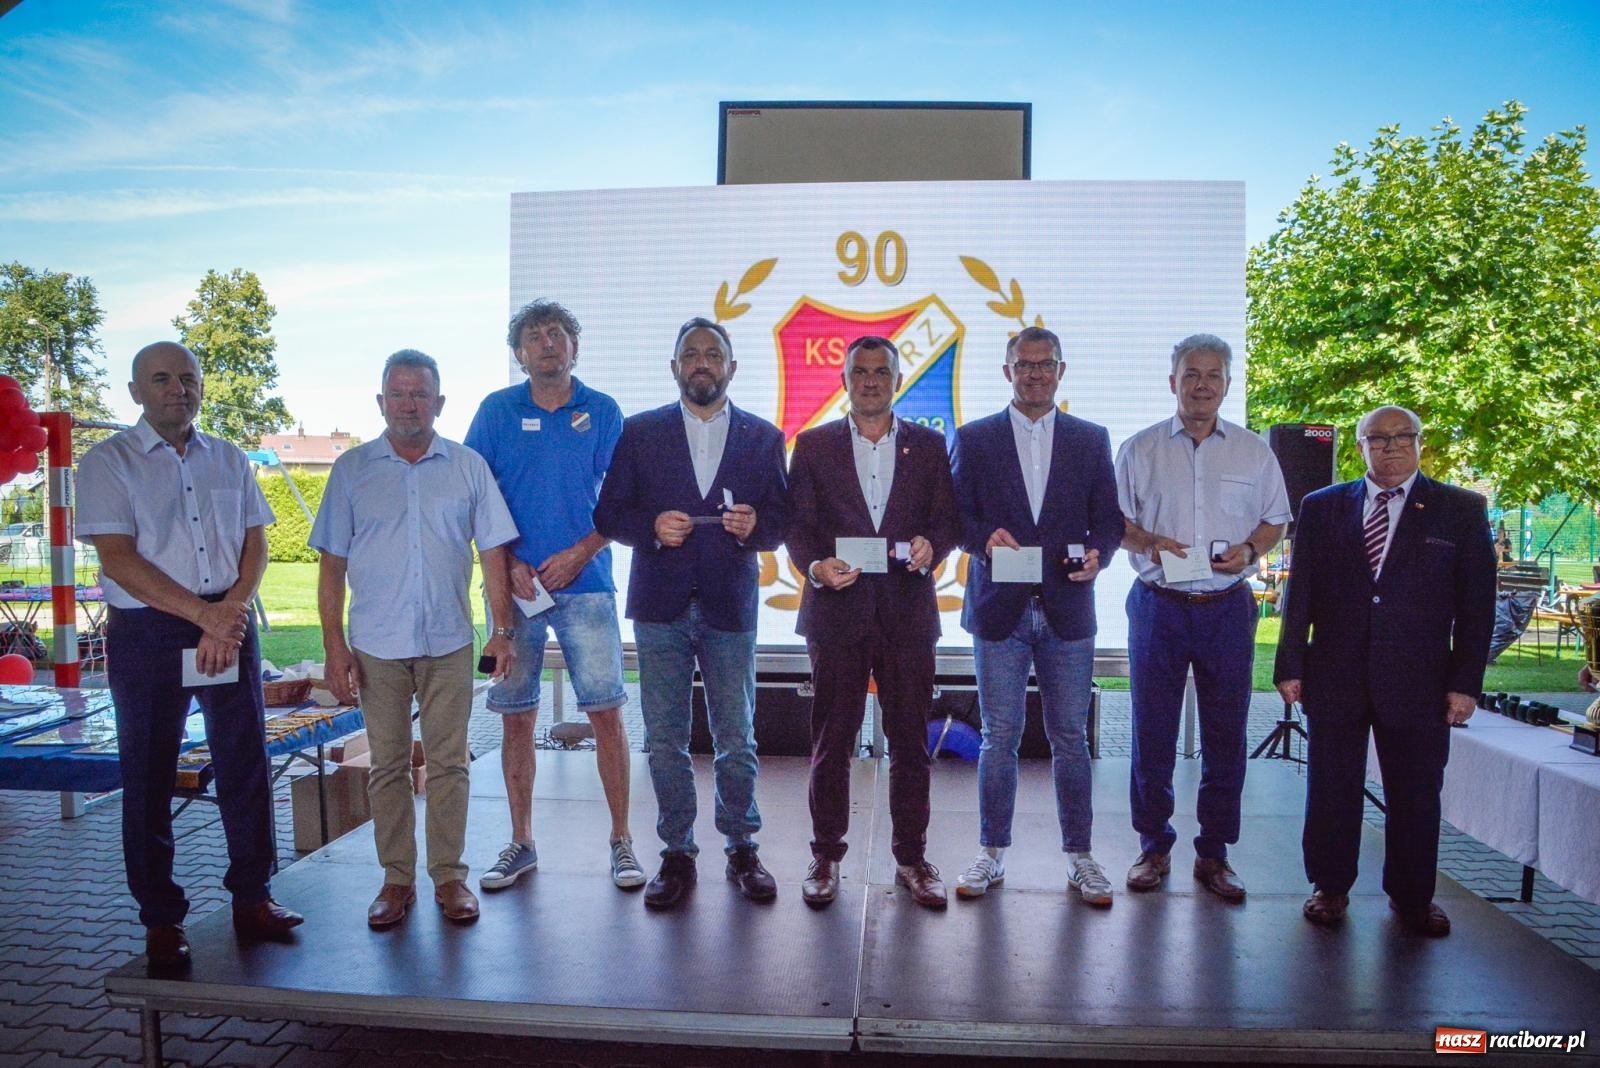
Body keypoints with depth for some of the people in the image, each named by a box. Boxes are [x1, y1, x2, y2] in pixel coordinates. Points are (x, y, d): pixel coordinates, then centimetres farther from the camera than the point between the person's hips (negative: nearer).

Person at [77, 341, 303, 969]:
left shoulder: (230, 460, 11)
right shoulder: (107, 463, -2)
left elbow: (255, 542, 7)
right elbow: (118, 559, -11)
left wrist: (232, 612, -9)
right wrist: (205, 614, -17)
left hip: (230, 627, 4)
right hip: (146, 633, -3)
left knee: (246, 763, 6)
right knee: (149, 775, 5)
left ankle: (253, 898, 19)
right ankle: (161, 919, 18)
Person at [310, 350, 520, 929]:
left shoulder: (468, 467, 4)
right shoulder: (352, 469, 5)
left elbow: (493, 553, 4)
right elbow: (332, 564, 4)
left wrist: (502, 629, -3)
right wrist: (333, 646, -2)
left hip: (449, 642, 0)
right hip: (377, 645, 0)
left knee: (448, 763, 5)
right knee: (388, 766, 8)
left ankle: (449, 876, 16)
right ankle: (396, 878, 20)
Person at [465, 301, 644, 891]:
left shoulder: (602, 411, 4)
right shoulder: (497, 410, 6)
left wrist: (580, 552, -11)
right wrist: (508, 562, -6)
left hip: (584, 581, -1)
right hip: (514, 582, 1)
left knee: (606, 711, -3)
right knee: (516, 716, 6)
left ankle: (621, 840, 10)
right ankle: (520, 843, 20)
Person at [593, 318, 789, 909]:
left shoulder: (763, 437, 8)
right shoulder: (639, 432, 6)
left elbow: (782, 522, 6)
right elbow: (609, 513, 4)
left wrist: (755, 526, -16)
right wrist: (652, 526, -15)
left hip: (731, 608, 0)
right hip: (661, 606, 1)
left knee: (736, 739, 6)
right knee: (665, 739, 7)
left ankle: (741, 848, 23)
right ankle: (677, 853, 21)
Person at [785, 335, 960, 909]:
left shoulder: (929, 445, 10)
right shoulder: (813, 445, 8)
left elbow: (948, 519, 6)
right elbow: (797, 525, 3)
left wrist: (931, 546, -16)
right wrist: (815, 566, -16)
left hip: (909, 610, 1)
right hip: (837, 609, 0)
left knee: (910, 741, 7)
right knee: (831, 741, 6)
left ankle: (912, 857, 21)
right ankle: (826, 856, 19)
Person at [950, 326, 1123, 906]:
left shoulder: (1092, 439, 9)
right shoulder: (974, 438, 6)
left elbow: (1109, 518, 8)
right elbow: (958, 515, 3)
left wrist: (1097, 553, -13)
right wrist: (985, 537, -17)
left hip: (1067, 609, 1)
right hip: (999, 609, -1)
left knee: (1070, 738, 7)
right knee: (999, 738, 6)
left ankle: (1079, 857, 21)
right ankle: (992, 853, 20)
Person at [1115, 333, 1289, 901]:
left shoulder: (1254, 451, 8)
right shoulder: (1140, 449, 5)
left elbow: (1276, 520, 12)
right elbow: (1115, 521, 6)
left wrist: (1249, 549, -8)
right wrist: (1150, 543, -13)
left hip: (1228, 607, 1)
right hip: (1158, 605, -1)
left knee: (1225, 736, 6)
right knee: (1152, 731, 5)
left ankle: (1214, 853, 20)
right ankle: (1153, 846, 19)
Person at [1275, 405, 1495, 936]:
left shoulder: (1462, 510, 4)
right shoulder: (1322, 507, 7)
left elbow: (1476, 604, 2)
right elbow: (1300, 593, 6)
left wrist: (1465, 681, -3)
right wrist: (1290, 666, 1)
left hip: (1418, 681, 0)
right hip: (1334, 676, 1)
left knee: (1416, 793, 10)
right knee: (1332, 788, 8)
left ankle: (1412, 896, 28)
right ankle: (1330, 887, 24)